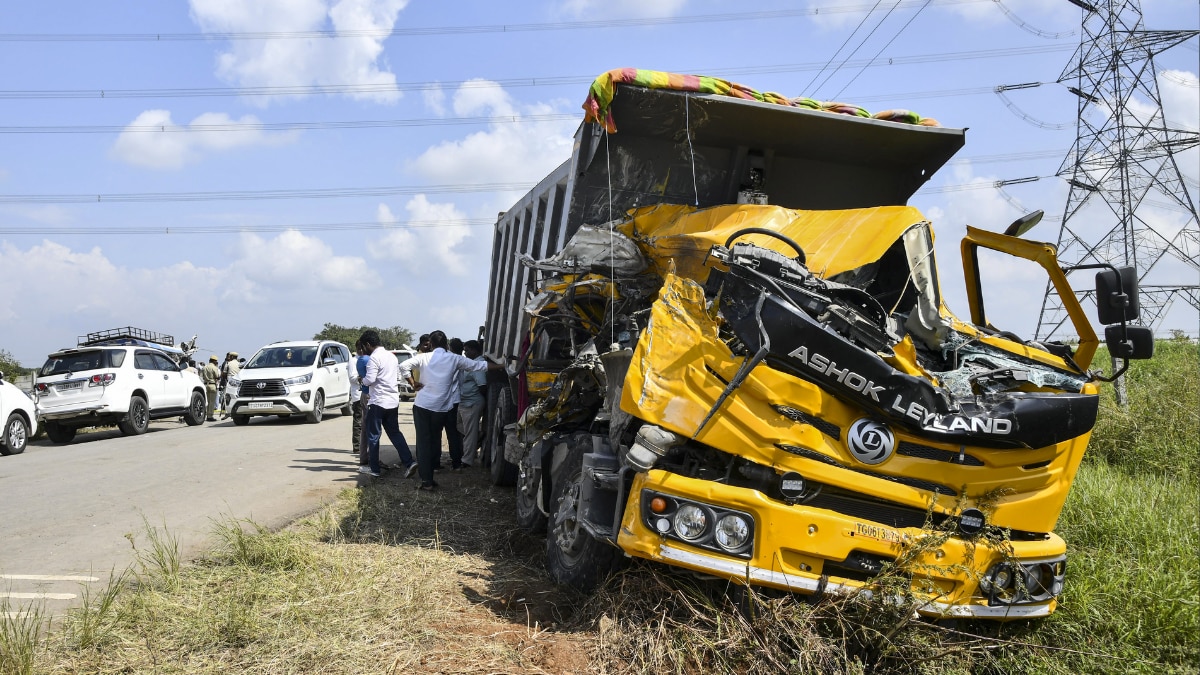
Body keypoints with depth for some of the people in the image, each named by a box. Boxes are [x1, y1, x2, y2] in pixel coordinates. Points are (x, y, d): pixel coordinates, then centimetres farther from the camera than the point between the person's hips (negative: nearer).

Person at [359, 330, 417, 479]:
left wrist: (363, 380, 0)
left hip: (378, 401, -8)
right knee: (394, 433, 12)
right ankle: (409, 462, 1)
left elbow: (370, 379, -21)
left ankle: (373, 468, 9)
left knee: (373, 435, 4)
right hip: (393, 401, 8)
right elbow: (398, 376, 20)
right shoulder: (391, 356, 12)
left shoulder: (374, 358, -14)